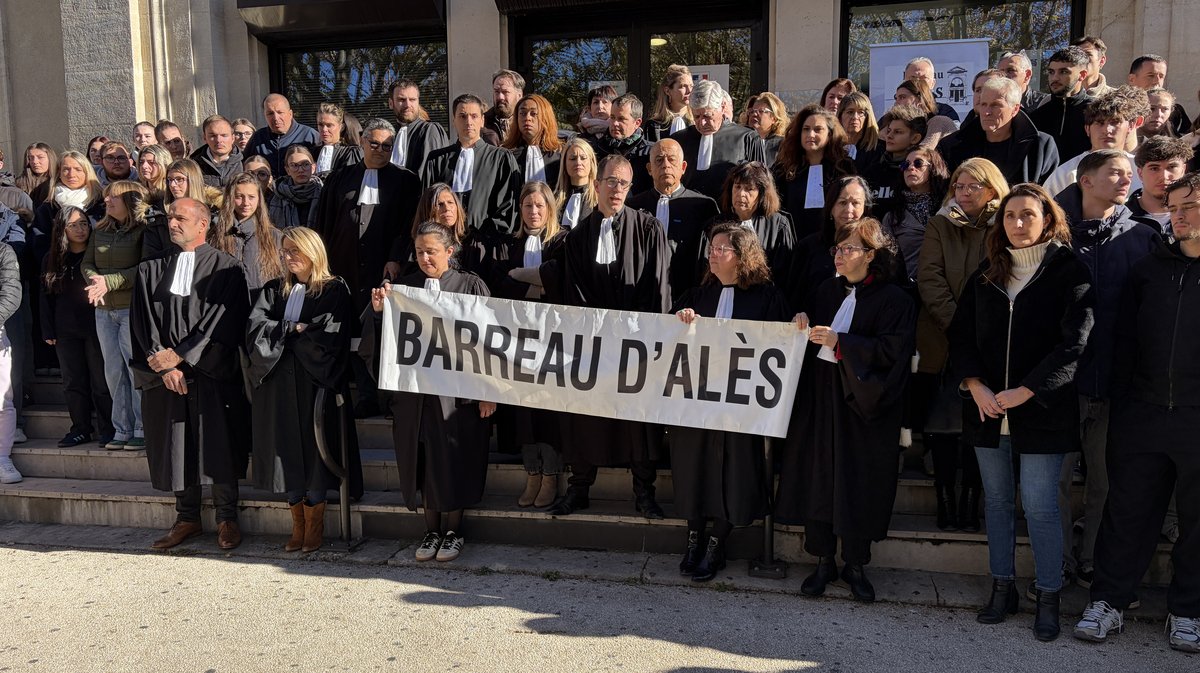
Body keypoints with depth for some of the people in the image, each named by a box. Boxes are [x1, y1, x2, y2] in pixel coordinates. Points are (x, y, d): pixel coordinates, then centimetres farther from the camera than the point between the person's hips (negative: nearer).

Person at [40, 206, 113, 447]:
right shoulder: (51, 260, 9)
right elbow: (45, 298, 12)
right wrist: (48, 332, 7)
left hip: (96, 327, -4)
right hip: (66, 331, 4)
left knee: (101, 381, -1)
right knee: (73, 382, 8)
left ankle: (108, 430, 7)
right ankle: (81, 429, 17)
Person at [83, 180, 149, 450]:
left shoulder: (143, 231, -6)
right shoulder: (100, 231, 13)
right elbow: (87, 264, 12)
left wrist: (109, 282, -18)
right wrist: (95, 281, -9)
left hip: (132, 309, -6)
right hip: (104, 310, 7)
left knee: (137, 369, -5)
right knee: (114, 372, 9)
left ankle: (143, 430, 4)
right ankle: (122, 430, 16)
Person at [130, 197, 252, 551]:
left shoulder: (226, 268, -1)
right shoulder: (151, 270, 11)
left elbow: (223, 322, -9)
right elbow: (143, 323, 5)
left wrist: (178, 355, -12)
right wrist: (163, 365, -7)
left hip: (213, 373, -3)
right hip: (165, 375, 4)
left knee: (218, 445, 1)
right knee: (176, 446, 8)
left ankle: (227, 519, 11)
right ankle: (187, 519, 19)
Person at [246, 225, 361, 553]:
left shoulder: (334, 290, -2)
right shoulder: (275, 290, 13)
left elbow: (330, 338, -15)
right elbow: (254, 328, 1)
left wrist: (283, 332, -4)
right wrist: (295, 330, -9)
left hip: (315, 383, -4)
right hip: (279, 383, 4)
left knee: (314, 452, 0)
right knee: (287, 452, 6)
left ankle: (314, 528, 12)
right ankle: (297, 527, 17)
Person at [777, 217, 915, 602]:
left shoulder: (893, 300, -5)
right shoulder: (828, 290, 11)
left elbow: (894, 350, -17)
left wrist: (839, 342, -22)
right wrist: (804, 326, -1)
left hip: (861, 404, -4)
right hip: (819, 399, 5)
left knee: (859, 485, 2)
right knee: (818, 479, 5)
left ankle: (856, 565, 19)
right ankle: (824, 562, 18)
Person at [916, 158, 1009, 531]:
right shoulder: (939, 226, 9)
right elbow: (928, 278, -2)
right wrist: (956, 321, -13)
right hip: (942, 340, 1)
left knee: (978, 423, 0)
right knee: (942, 420, 0)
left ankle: (970, 501, 7)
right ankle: (945, 499, 7)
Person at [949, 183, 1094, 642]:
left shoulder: (1070, 272, -4)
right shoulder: (987, 273, 10)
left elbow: (1073, 345, -11)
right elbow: (961, 334, 7)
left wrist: (1024, 392, -16)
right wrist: (975, 386, -8)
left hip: (1042, 411, -4)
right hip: (987, 409, 5)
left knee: (1039, 505, -1)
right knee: (996, 500, 11)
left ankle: (1049, 598, 14)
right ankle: (1002, 588, 24)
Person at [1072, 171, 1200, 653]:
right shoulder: (1148, 270, 8)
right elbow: (1124, 344, 9)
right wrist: (1118, 410, 4)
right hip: (1143, 415, 2)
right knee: (1128, 512, 8)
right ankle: (1108, 601, 20)